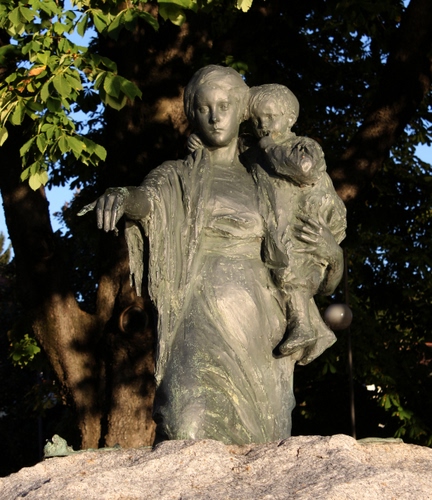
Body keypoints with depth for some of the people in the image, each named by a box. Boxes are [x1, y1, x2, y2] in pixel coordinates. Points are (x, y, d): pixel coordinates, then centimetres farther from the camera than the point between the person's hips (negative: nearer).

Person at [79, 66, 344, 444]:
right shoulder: (176, 178, 12)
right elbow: (146, 200, -13)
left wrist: (331, 249, 1)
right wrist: (118, 197, -37)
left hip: (262, 336, 3)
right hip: (203, 328, -3)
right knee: (191, 441, -24)